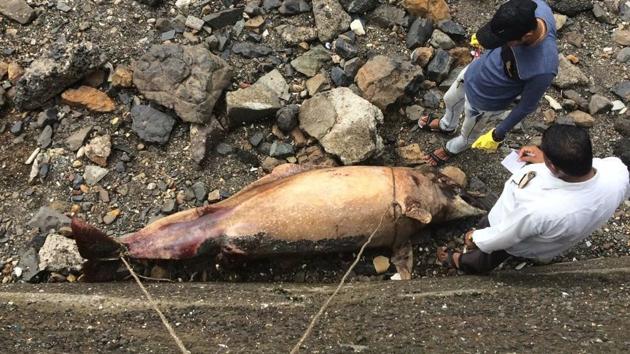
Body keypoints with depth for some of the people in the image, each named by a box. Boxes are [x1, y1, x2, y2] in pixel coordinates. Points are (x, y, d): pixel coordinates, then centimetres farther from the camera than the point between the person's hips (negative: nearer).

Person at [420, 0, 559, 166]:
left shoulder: (543, 69, -42)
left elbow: (527, 105, -23)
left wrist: (498, 135, -11)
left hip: (485, 101, -5)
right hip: (473, 71, 6)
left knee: (469, 133, 27)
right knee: (450, 100, 33)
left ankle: (452, 149, 61)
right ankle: (447, 125, 67)